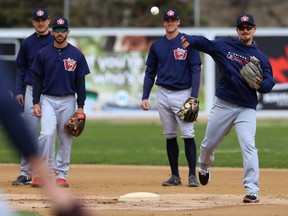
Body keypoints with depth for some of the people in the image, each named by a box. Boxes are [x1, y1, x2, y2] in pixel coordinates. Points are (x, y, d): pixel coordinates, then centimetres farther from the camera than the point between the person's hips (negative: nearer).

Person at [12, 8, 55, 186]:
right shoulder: (28, 43, 9)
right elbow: (21, 69, 12)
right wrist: (19, 91, 3)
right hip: (31, 90, 1)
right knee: (30, 131, -2)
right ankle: (26, 173, 0)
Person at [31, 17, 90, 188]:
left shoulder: (76, 55, 1)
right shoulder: (43, 54, 2)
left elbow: (81, 82, 2)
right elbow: (37, 80, 4)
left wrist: (81, 106, -3)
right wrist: (36, 103, -4)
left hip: (68, 101, 1)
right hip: (48, 100, -1)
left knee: (66, 139, 4)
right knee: (47, 134, -17)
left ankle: (62, 175, 12)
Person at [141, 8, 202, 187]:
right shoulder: (157, 45, 8)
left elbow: (195, 70, -8)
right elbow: (150, 72, 13)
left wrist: (194, 97, -16)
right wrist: (145, 97, 4)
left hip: (183, 94, -4)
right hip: (163, 94, 4)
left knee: (188, 135, -10)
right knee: (170, 136, 8)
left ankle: (192, 175, -7)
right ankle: (175, 176, 13)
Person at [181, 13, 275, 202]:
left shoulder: (261, 57, 4)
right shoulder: (224, 45, 4)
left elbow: (269, 84, 1)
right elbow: (204, 43, -2)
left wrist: (261, 83, -22)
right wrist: (190, 40, -24)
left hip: (247, 109, -1)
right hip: (223, 105, 1)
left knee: (248, 146, -17)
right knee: (209, 144, 14)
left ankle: (252, 190, -19)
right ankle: (204, 167, 48)